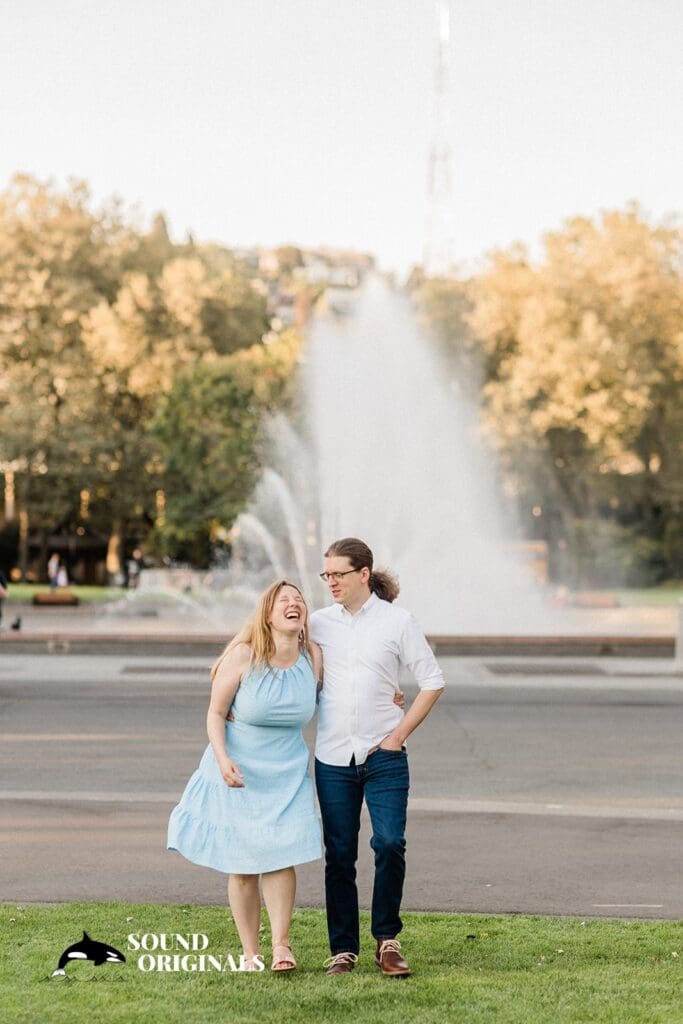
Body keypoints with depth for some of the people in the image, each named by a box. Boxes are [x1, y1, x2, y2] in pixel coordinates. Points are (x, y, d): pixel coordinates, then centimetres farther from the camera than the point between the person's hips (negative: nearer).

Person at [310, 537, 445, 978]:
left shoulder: (397, 620, -1)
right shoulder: (318, 623, 6)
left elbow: (433, 681, 2)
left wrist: (400, 734, -3)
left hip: (384, 757, -2)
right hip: (333, 759, 2)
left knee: (390, 844, -13)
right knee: (339, 855, 4)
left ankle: (388, 940, 5)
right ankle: (343, 949, 14)